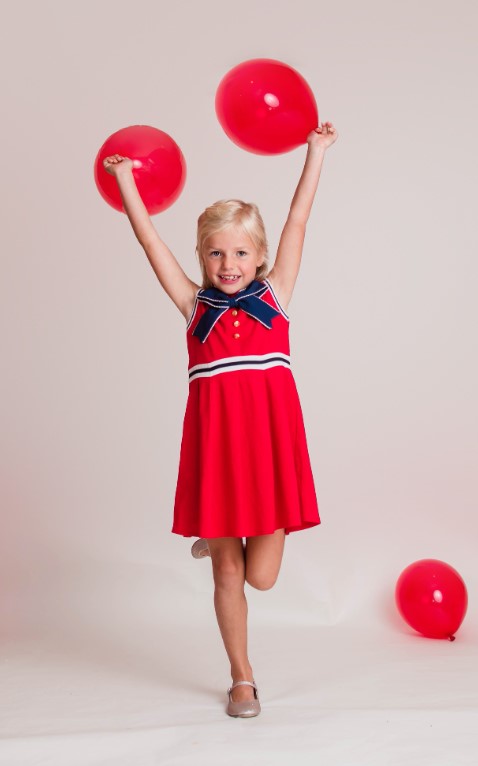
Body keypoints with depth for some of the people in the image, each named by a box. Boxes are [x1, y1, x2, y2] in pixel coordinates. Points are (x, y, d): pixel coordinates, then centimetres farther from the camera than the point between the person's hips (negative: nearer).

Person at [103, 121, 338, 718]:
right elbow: (150, 240, 11)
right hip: (216, 435, 0)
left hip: (270, 433, 0)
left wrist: (316, 151, 11)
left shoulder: (274, 293, 9)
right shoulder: (195, 305, 9)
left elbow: (298, 220, 9)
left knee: (261, 575, 0)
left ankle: (223, 541, 35)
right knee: (227, 572, 10)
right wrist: (125, 179, 13)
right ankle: (242, 679, 27)